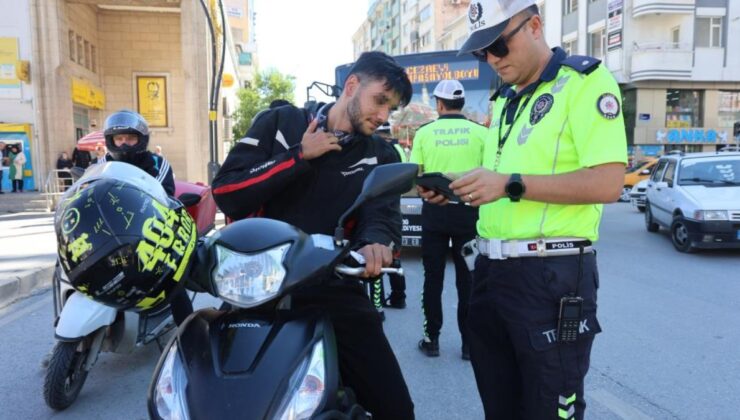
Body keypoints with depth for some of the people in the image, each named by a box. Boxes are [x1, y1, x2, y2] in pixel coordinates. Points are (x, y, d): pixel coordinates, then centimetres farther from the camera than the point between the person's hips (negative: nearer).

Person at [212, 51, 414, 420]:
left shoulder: (381, 157, 9)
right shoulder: (280, 123, 5)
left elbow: (383, 215, -9)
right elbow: (225, 193, -4)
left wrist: (375, 244, -33)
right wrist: (300, 155, -11)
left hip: (333, 291, 1)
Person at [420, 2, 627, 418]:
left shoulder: (586, 80, -7)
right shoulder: (505, 99, 18)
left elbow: (607, 183, -18)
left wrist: (510, 184, -22)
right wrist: (454, 190, 4)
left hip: (552, 274, -8)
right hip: (492, 269, 8)